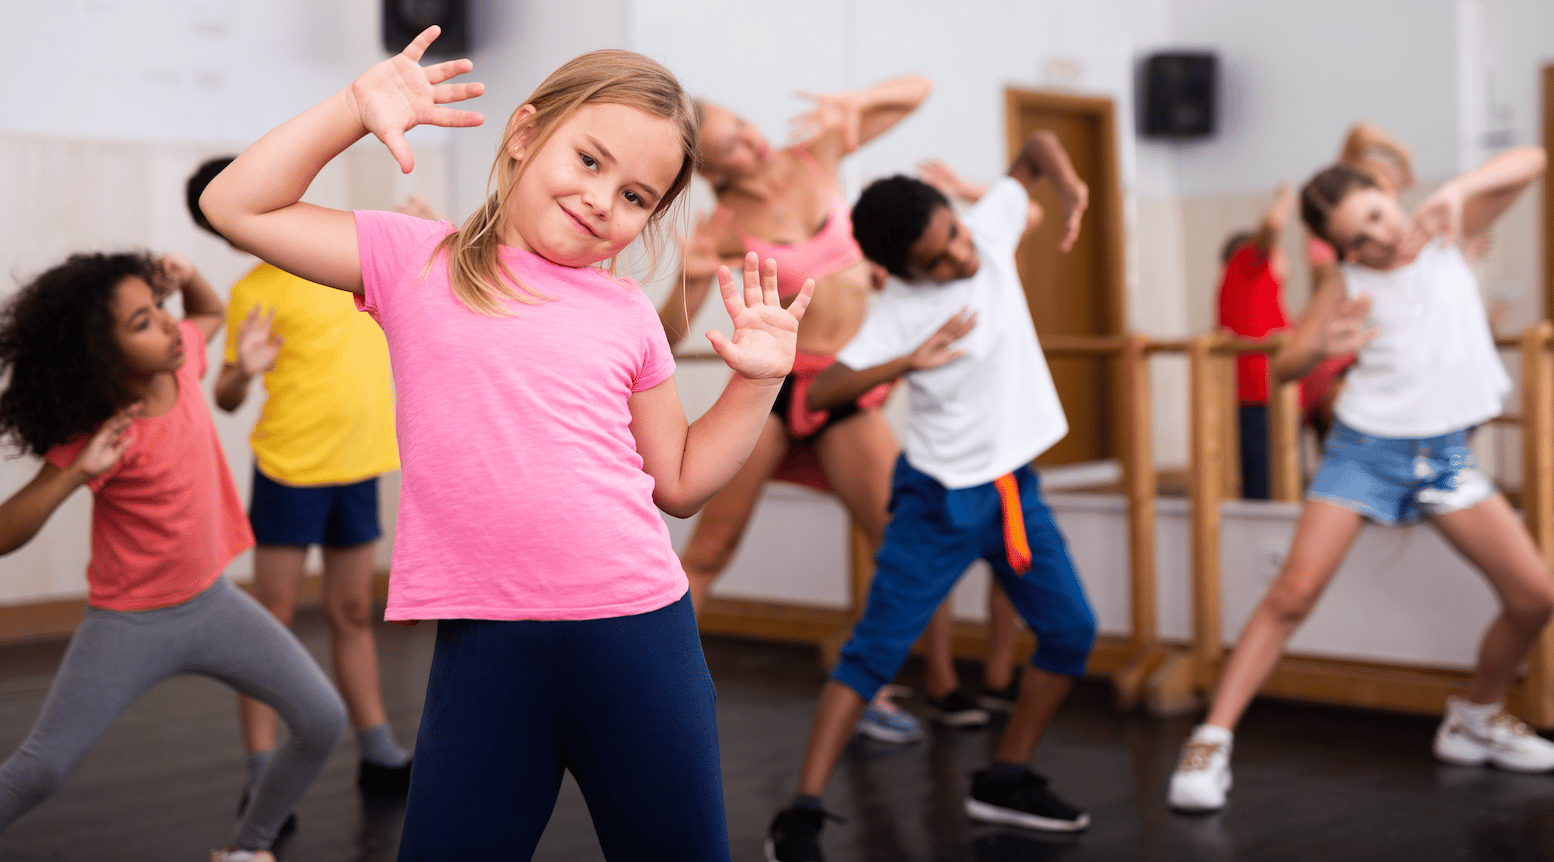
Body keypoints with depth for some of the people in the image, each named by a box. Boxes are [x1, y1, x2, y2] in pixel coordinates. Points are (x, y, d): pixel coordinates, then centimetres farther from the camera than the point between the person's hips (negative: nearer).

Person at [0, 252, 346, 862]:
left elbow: (212, 314, 17)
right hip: (129, 624, -5)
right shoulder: (98, 433, -24)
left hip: (212, 603, 6)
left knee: (322, 723, 0)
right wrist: (76, 474, -38)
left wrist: (187, 276, -5)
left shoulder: (178, 359, -8)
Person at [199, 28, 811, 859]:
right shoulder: (417, 260, 5)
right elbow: (237, 206, 3)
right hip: (486, 644, -1)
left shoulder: (627, 315, 9)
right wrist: (355, 108, -1)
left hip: (637, 634, 2)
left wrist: (758, 380, 8)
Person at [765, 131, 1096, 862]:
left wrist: (1071, 186, -15)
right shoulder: (899, 314, -18)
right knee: (877, 648, -8)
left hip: (1014, 486, 6)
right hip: (939, 498, -5)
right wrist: (908, 363, -31)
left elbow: (1035, 145, 5)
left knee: (1071, 632, 7)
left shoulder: (991, 230, -7)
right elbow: (819, 392, -23)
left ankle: (1005, 780, 21)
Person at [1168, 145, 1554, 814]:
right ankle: (1212, 740, -12)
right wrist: (1321, 348, -27)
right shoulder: (1347, 285, -5)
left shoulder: (1443, 238, -2)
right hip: (1366, 449, -3)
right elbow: (1283, 368, -3)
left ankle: (1475, 719, 23)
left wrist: (1456, 191, -26)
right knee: (1294, 591, -15)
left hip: (1446, 452, 3)